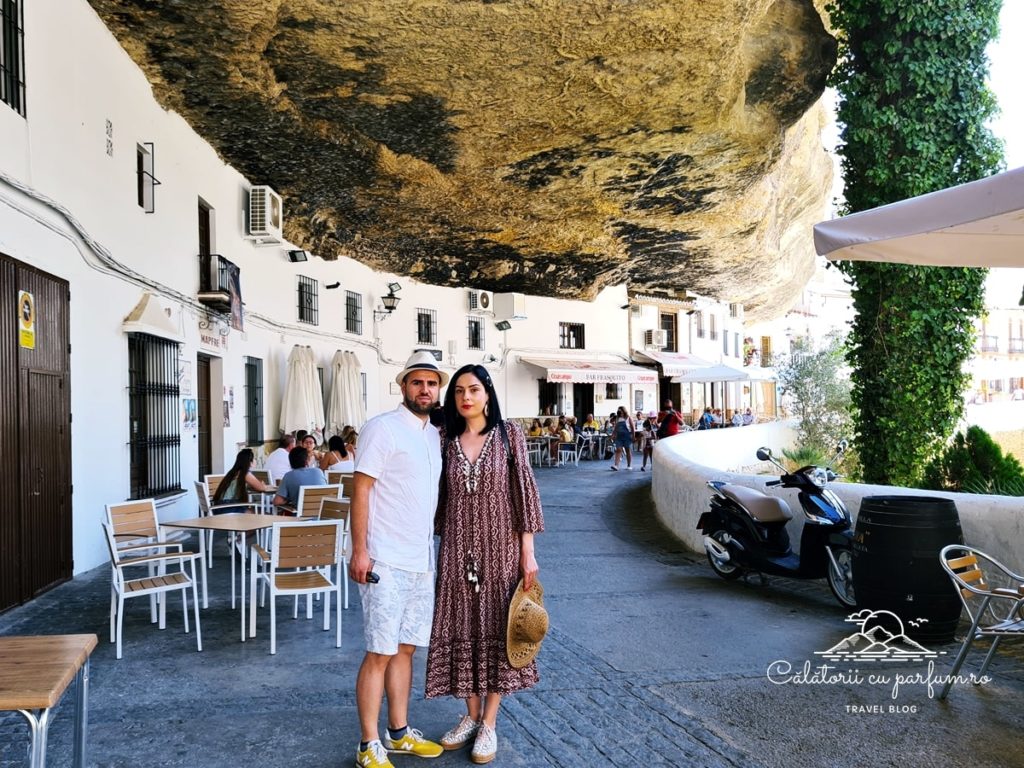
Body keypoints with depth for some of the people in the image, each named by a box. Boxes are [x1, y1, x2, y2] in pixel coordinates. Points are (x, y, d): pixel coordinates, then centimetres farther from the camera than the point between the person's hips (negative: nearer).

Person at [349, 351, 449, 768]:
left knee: (405, 648, 15)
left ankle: (399, 732, 26)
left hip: (422, 561, 7)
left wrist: (438, 536, 15)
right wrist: (359, 551, -17)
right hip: (386, 562, -7)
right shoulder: (382, 428, -10)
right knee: (379, 653, -1)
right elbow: (360, 490, -13)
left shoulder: (436, 435, 13)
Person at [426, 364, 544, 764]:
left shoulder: (509, 434, -2)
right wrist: (440, 549, 7)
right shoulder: (447, 442, 5)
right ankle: (471, 715, 26)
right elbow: (442, 499, 8)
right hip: (458, 550, 3)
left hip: (499, 547, -2)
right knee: (462, 629, 8)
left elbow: (524, 490, -4)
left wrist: (528, 551, -8)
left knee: (497, 628, 5)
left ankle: (489, 723, 17)